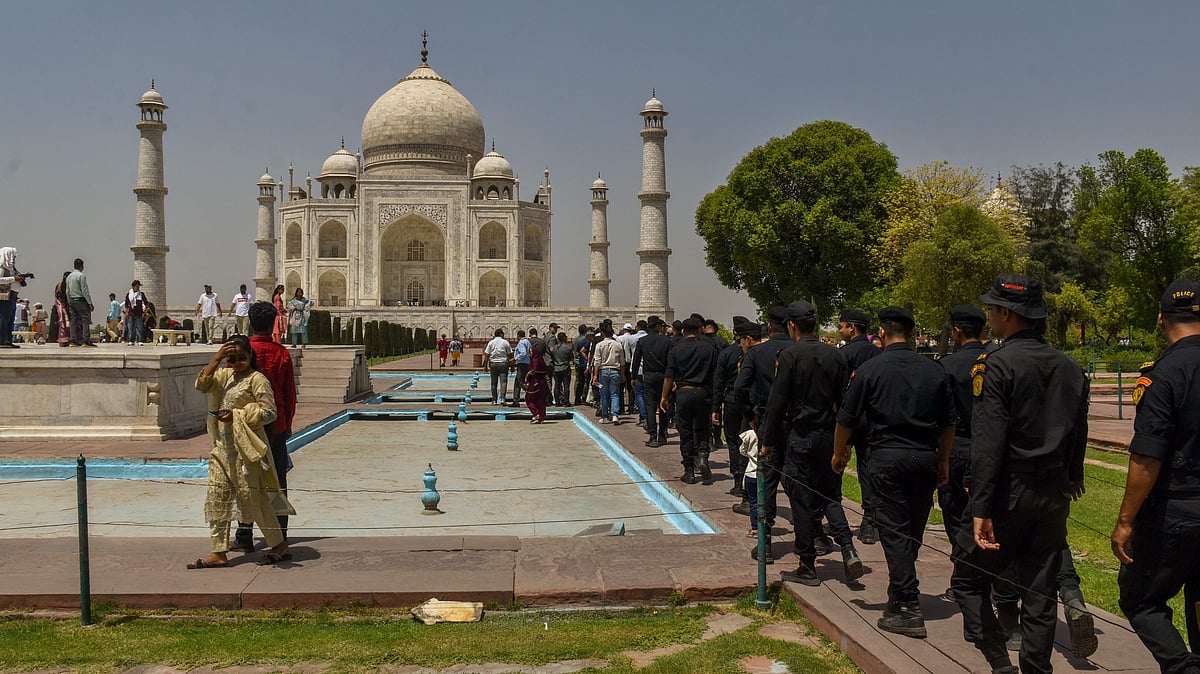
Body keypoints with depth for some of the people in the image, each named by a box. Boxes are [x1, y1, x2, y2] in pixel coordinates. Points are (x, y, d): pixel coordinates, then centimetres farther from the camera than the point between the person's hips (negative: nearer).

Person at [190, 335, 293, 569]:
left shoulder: (257, 379, -9)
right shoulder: (225, 375, 14)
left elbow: (269, 412, -14)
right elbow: (201, 385, 2)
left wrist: (237, 414, -20)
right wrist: (216, 359, -5)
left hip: (245, 447, -8)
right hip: (223, 446, 8)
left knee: (253, 498, -3)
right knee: (217, 497, 6)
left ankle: (280, 547, 9)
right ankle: (219, 552, 12)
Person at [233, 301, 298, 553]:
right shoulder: (282, 353, -3)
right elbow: (290, 394, 1)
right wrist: (287, 424, 13)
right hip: (276, 425, 1)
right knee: (278, 480, 9)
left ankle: (245, 536, 6)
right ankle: (280, 535, 13)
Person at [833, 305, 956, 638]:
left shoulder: (870, 369, -5)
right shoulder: (934, 370, 5)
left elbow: (846, 419, -1)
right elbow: (949, 422, 10)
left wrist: (838, 453, 14)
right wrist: (943, 460, 22)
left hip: (887, 457, -4)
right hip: (925, 457, 4)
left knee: (894, 532, -1)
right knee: (913, 531, 15)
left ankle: (909, 609, -4)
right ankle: (899, 596, 28)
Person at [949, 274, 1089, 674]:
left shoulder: (996, 366, -14)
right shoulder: (1070, 368, 6)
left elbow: (988, 444, -20)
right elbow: (1079, 434, 15)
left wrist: (981, 509, -20)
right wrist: (1072, 477, 33)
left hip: (1008, 492, -6)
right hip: (1054, 493, 6)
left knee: (969, 582, 8)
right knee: (1039, 593, 13)